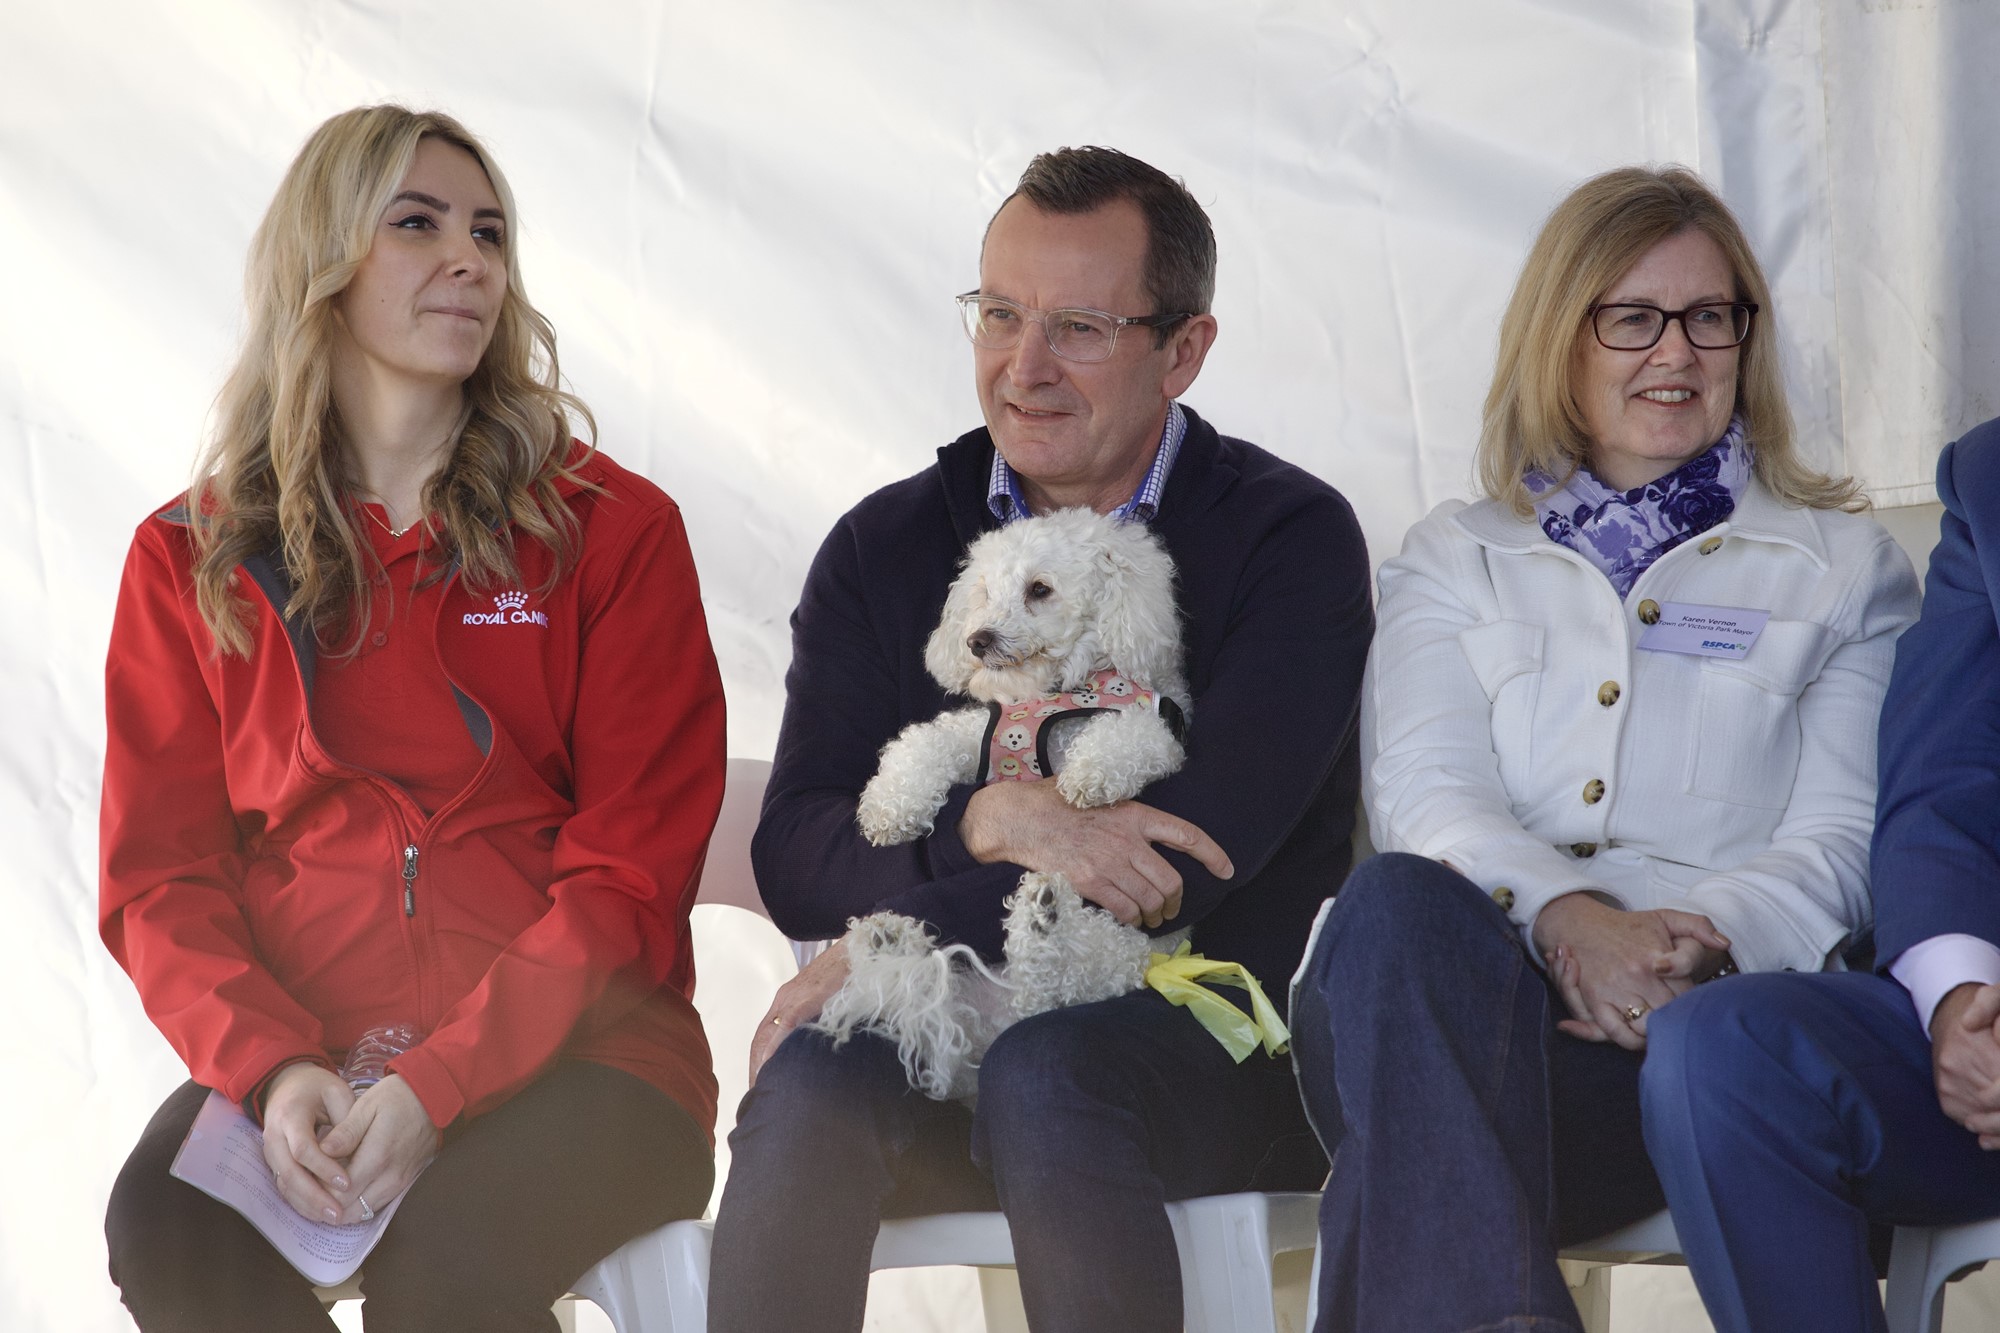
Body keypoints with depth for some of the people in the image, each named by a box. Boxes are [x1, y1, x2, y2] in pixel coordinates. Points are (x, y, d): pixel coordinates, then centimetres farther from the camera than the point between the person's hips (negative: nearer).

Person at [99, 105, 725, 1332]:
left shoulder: (614, 530, 6)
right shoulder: (191, 559, 13)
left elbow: (633, 873, -1)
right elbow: (162, 875, 8)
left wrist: (441, 1086, -16)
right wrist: (271, 1069, -13)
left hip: (572, 1051, -2)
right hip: (297, 1054, 2)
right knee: (165, 1228, -31)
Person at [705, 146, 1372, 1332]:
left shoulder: (1290, 537, -1)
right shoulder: (883, 549, 11)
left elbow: (1199, 857, -13)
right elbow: (794, 855, 0)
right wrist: (991, 824, -21)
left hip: (1217, 1047, -3)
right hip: (943, 1052, 3)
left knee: (1044, 1074, -35)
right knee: (812, 1079, -29)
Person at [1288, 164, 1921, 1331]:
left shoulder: (1847, 568, 22)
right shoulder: (1453, 561, 25)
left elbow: (1841, 841, 9)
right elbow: (1424, 789, 6)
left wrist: (1698, 943, -15)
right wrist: (1564, 917, -17)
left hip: (1696, 1013, -2)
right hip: (1463, 979, 2)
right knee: (1401, 903, -38)